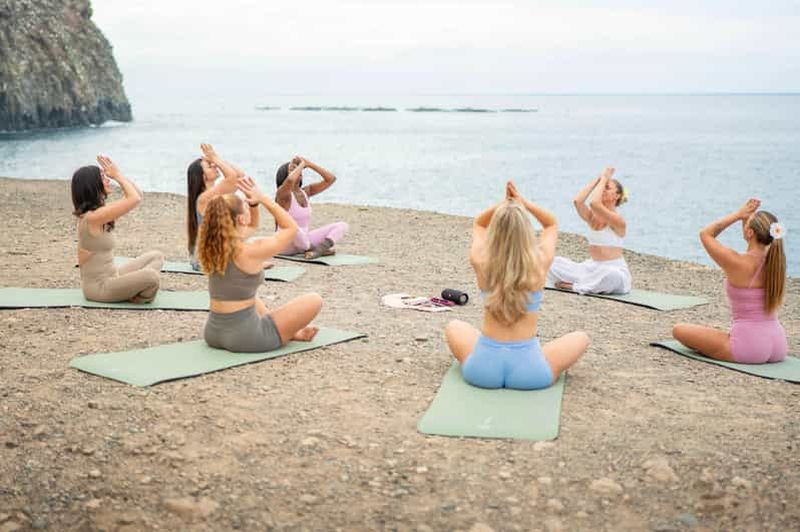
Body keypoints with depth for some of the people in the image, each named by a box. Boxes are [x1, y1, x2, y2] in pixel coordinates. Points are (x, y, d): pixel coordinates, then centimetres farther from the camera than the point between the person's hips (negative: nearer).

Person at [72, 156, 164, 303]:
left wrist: (117, 174, -1)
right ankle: (141, 296, 0)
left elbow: (137, 195, 10)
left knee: (156, 257, 12)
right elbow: (135, 199, -28)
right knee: (151, 276, -31)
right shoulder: (93, 217, -23)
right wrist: (117, 175, -15)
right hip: (98, 287, -10)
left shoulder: (98, 210, 7)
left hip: (110, 278, 10)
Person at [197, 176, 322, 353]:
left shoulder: (212, 247, 1)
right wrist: (263, 199, -3)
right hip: (243, 338, -7)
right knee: (314, 301, 4)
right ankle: (287, 334, 23)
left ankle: (288, 331, 36)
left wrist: (254, 203, 4)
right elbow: (291, 227, -3)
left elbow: (252, 226, 20)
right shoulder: (250, 251, -19)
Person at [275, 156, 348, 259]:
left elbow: (331, 179, 4)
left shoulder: (305, 191, 8)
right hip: (286, 244, -7)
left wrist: (309, 164, -2)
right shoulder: (282, 193, -12)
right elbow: (290, 181, -36)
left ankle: (319, 250, -27)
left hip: (304, 241, 7)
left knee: (342, 226, -3)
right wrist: (301, 164, -18)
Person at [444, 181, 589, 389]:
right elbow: (552, 224, 12)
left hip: (483, 368, 1)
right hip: (528, 371, -1)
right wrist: (523, 203, -1)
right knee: (581, 337, 25)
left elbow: (478, 224, 15)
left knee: (453, 327, 32)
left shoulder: (480, 262, -9)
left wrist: (503, 204, -1)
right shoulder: (539, 262, -11)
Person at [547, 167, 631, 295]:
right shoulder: (592, 217, 6)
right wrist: (598, 180, -5)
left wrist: (604, 179, -15)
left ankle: (573, 286, -22)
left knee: (612, 275, -43)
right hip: (591, 267, 5)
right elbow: (577, 201, -15)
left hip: (614, 269, -5)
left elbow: (594, 203, -29)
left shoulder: (618, 220, -13)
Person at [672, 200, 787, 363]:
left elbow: (706, 234, -1)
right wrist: (746, 217, 10)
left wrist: (738, 214, -2)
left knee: (679, 330, 8)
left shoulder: (738, 263, -18)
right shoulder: (776, 260, -2)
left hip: (749, 348, -7)